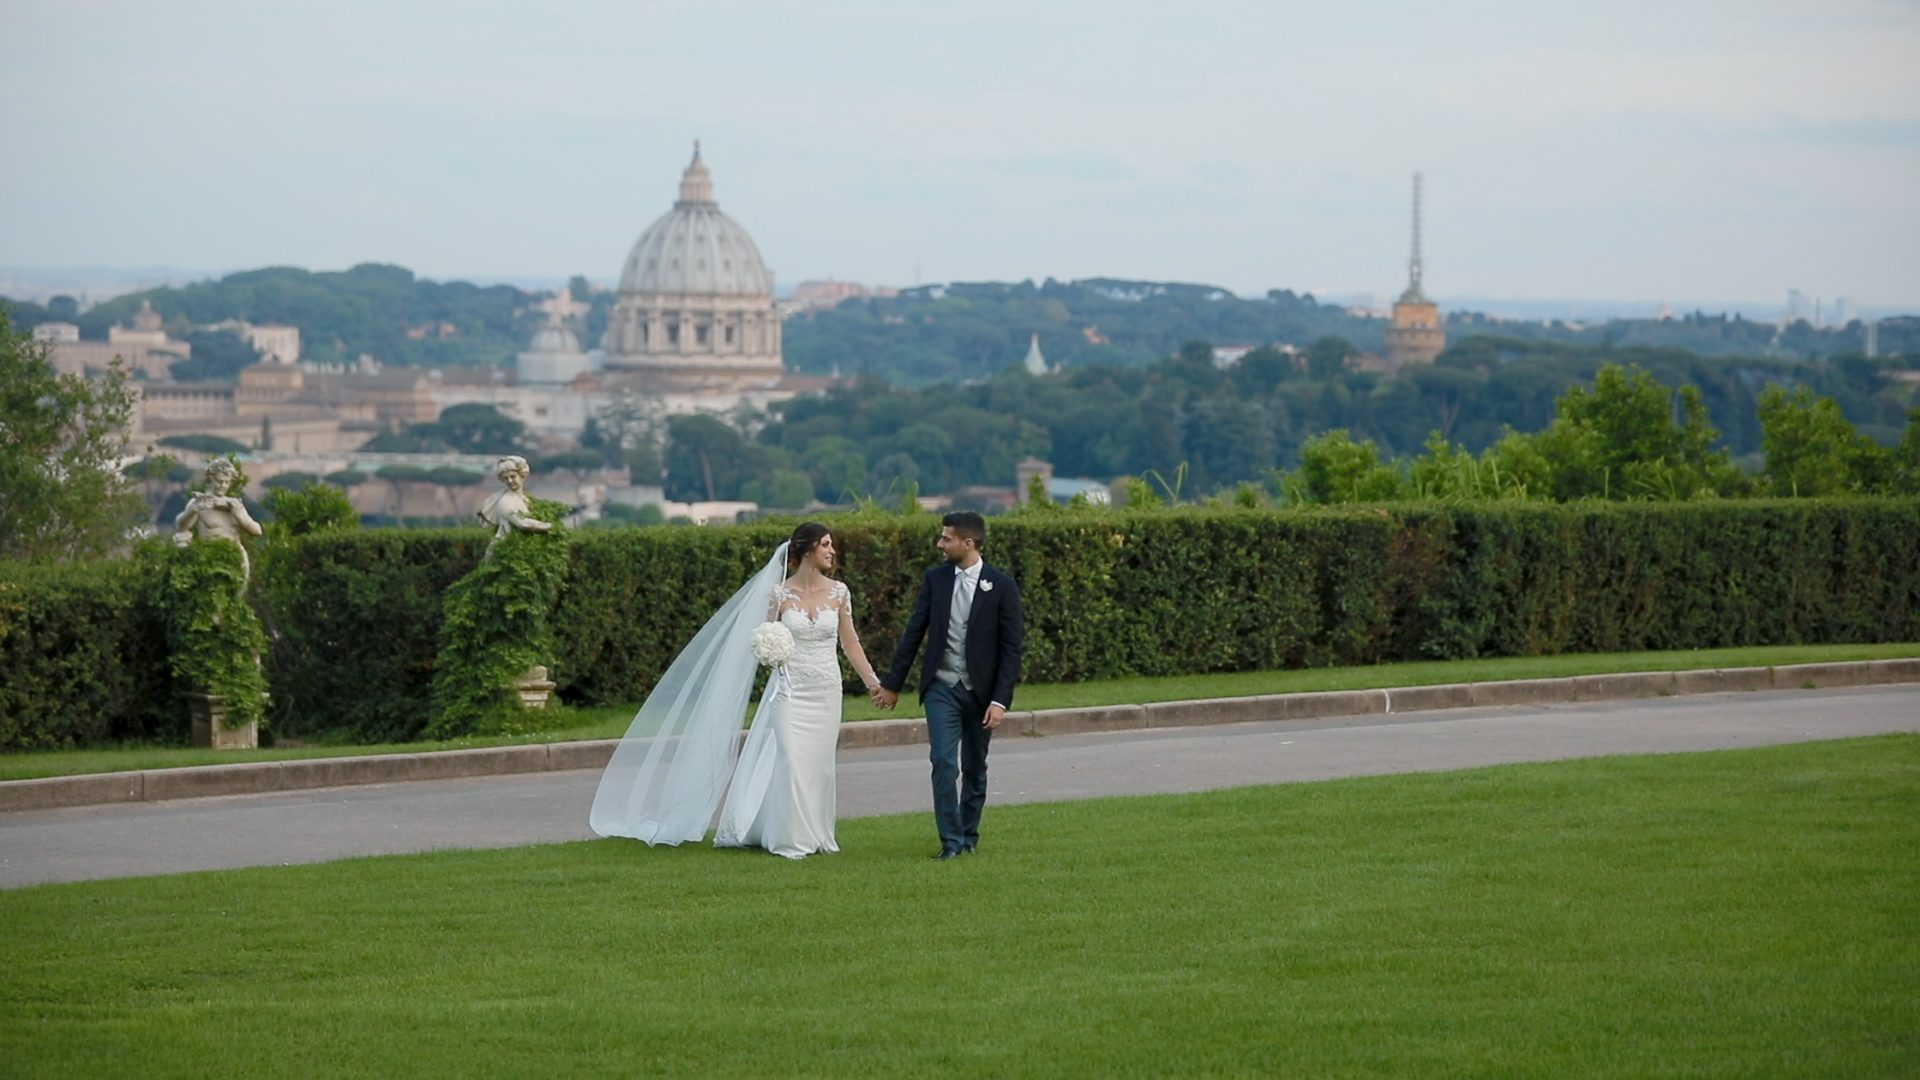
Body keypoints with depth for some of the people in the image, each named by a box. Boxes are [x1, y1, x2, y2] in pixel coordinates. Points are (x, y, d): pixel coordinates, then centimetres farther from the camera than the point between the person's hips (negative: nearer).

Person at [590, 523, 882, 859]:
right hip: (790, 689, -2)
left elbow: (850, 642, 8)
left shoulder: (838, 593, 3)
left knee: (819, 762, 4)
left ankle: (815, 835, 16)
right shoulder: (780, 593, -2)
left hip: (826, 690, 2)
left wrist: (873, 681, 4)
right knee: (791, 760, -11)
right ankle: (791, 839, -4)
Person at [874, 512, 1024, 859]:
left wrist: (1000, 700, -13)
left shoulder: (1002, 587, -6)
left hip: (980, 691, -1)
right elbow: (914, 632, 7)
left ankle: (969, 835, 24)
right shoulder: (935, 580, 2)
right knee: (943, 763, -11)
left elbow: (1010, 648, -6)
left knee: (975, 768, 10)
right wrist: (892, 683, 8)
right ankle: (951, 841, -8)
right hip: (941, 687, 1)